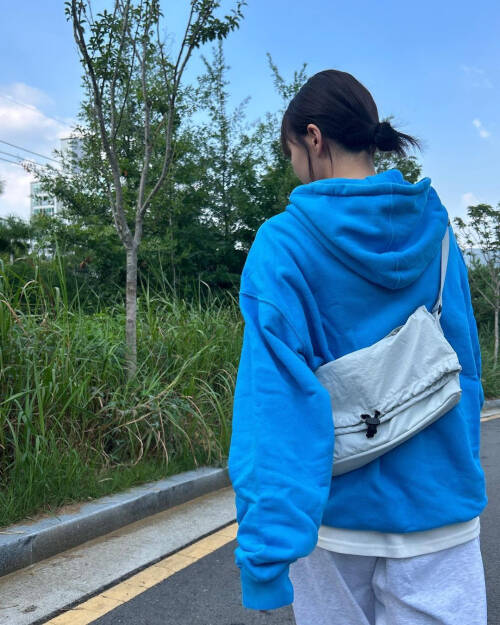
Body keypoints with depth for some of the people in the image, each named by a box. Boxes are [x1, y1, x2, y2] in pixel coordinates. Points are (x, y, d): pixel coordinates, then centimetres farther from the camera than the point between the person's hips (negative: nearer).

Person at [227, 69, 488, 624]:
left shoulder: (283, 242, -12)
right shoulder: (434, 230, 0)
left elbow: (275, 393, -20)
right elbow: (466, 366, 7)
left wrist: (265, 548, -20)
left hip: (337, 509, -2)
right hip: (441, 508, 2)